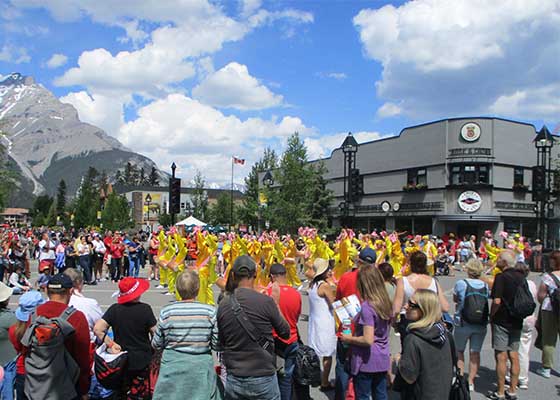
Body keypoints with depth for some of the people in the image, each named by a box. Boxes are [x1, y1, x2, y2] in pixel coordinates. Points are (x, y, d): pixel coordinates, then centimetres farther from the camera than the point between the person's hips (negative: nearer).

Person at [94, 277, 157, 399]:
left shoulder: (114, 309, -8)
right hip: (142, 361, -3)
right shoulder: (145, 309, -15)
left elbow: (97, 329, -12)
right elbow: (155, 333, -9)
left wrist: (111, 344, -6)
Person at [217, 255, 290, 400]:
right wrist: (276, 303, 8)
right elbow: (285, 333, 0)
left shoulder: (223, 305, -3)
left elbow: (221, 343, 7)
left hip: (233, 379, 3)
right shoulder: (266, 301, -14)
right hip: (263, 379, -3)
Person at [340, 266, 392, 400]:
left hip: (366, 362, -7)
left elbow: (368, 340, -26)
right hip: (382, 360, 7)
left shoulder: (367, 306, -22)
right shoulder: (386, 303, 2)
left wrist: (349, 339, -11)